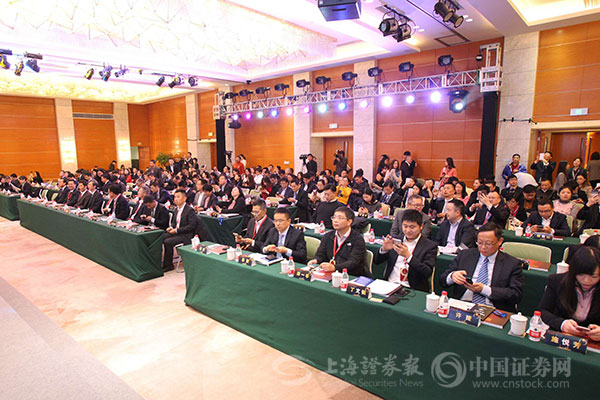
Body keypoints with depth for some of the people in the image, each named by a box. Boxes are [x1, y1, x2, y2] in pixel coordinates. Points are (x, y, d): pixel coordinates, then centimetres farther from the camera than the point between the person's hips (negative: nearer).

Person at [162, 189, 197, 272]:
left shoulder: (190, 210, -14)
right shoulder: (176, 209, 13)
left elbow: (192, 226, -20)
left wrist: (177, 230, -20)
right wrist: (171, 227, 1)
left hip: (186, 235, -8)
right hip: (176, 232, 8)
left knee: (167, 242, -24)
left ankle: (168, 265, -8)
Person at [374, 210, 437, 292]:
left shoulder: (430, 246, 0)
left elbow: (428, 273, -13)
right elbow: (377, 261, 9)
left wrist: (408, 256, -24)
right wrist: (384, 249, -12)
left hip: (412, 290, -2)